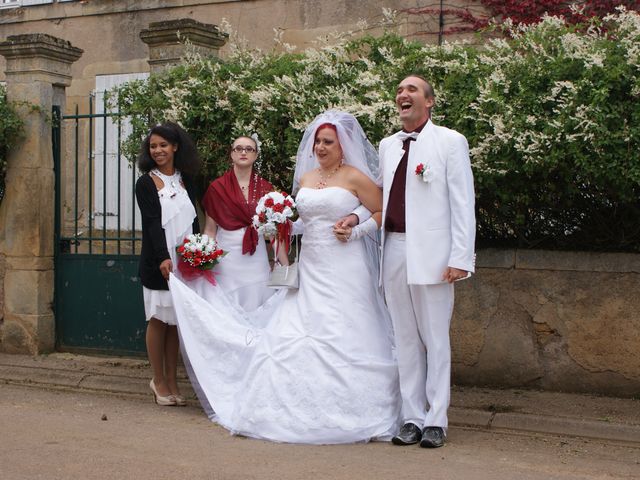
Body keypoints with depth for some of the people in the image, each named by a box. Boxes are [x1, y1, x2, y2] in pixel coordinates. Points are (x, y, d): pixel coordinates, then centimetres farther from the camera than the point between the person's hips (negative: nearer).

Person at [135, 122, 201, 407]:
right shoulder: (146, 183, -2)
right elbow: (153, 222, -12)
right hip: (158, 262, -4)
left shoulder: (185, 180, 11)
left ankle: (172, 381, 15)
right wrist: (163, 258, -23)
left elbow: (193, 220, 10)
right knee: (158, 321, 2)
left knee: (176, 321, 8)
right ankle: (159, 381, 12)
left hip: (185, 261, 4)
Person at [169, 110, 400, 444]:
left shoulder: (356, 178, -3)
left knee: (345, 340, -5)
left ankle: (351, 415, 5)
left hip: (345, 270, -6)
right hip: (309, 269, 6)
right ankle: (302, 410, 8)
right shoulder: (304, 178, 14)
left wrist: (356, 229, -12)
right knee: (296, 336, 1)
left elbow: (383, 213, 0)